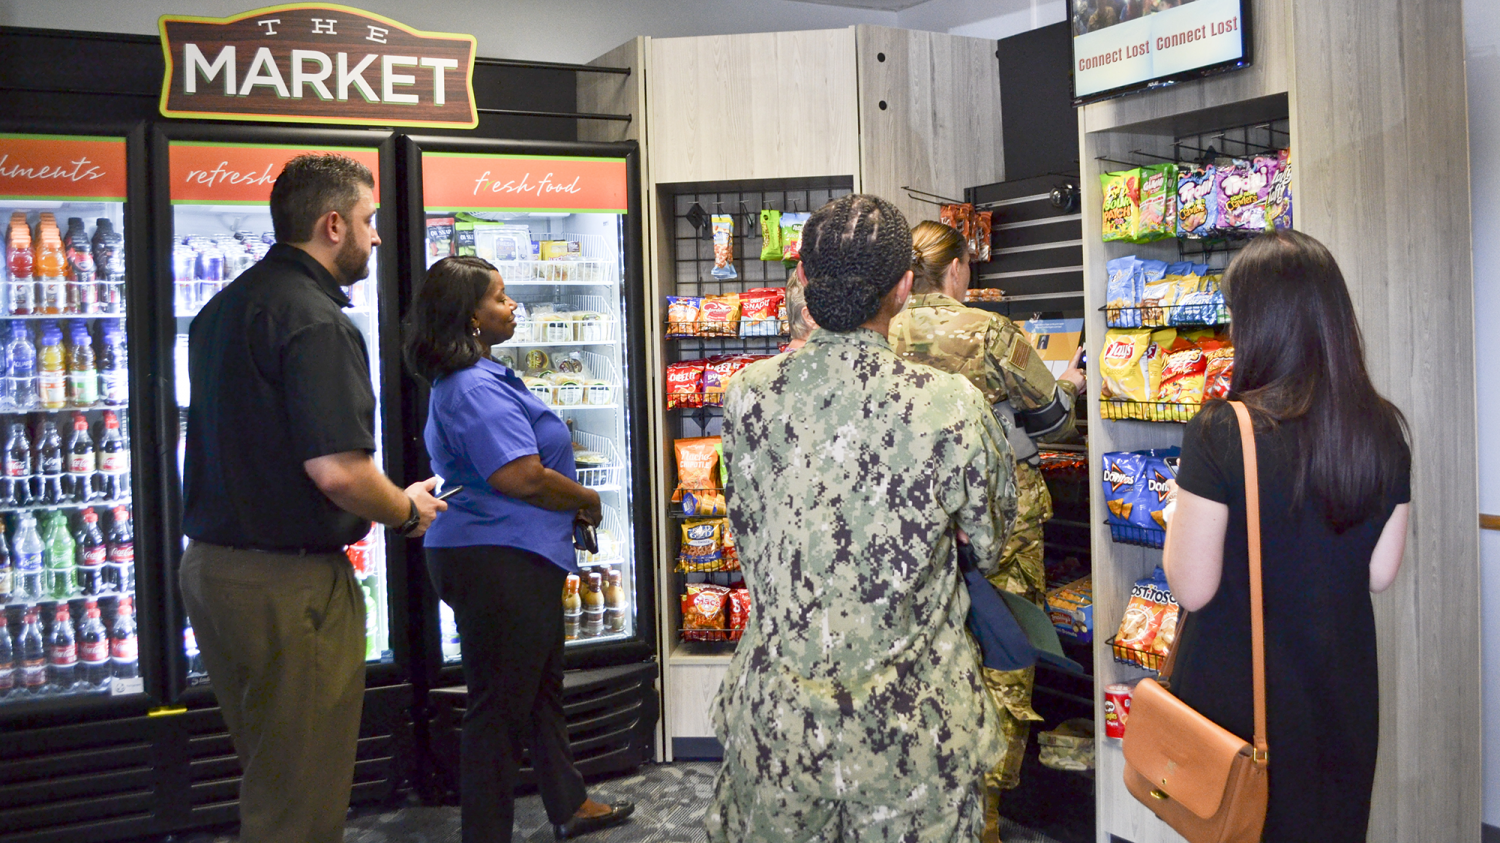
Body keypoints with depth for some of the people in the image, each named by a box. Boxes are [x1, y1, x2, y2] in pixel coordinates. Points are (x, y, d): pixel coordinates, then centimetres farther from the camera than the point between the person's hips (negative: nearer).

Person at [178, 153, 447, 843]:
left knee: (266, 773, 23)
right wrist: (408, 511, -8)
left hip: (208, 565, 10)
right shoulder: (316, 321, -19)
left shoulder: (222, 309, 13)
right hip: (289, 582, -10)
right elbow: (338, 471, -27)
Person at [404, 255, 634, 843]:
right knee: (500, 705, 0)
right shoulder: (477, 388, -21)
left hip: (517, 557, 12)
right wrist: (587, 500, -10)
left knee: (542, 685, 22)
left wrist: (568, 505, 13)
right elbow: (521, 477, -28)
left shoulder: (465, 380, 15)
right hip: (499, 562, -12)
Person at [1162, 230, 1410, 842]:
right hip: (1342, 696, 5)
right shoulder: (1383, 430, -5)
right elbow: (1379, 574, 4)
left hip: (1239, 697, -4)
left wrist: (1181, 511, -2)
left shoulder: (1221, 432, -22)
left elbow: (1192, 587, -18)